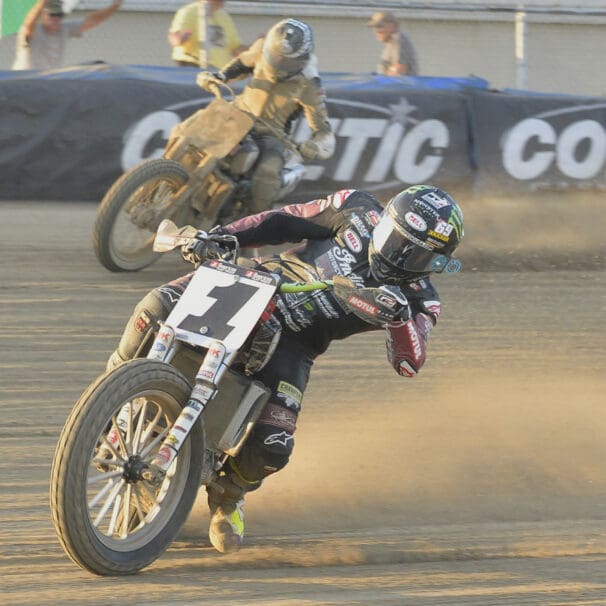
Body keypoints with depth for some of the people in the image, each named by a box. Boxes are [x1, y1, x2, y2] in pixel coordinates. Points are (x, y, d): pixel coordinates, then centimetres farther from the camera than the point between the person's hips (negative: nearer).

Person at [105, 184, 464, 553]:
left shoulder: (418, 298, -7)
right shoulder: (359, 211, -4)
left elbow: (409, 363, -20)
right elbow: (285, 221, 4)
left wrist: (400, 317, -40)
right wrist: (221, 235, -8)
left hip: (292, 343, -1)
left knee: (272, 447, -20)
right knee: (157, 309, -25)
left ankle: (229, 496, 17)